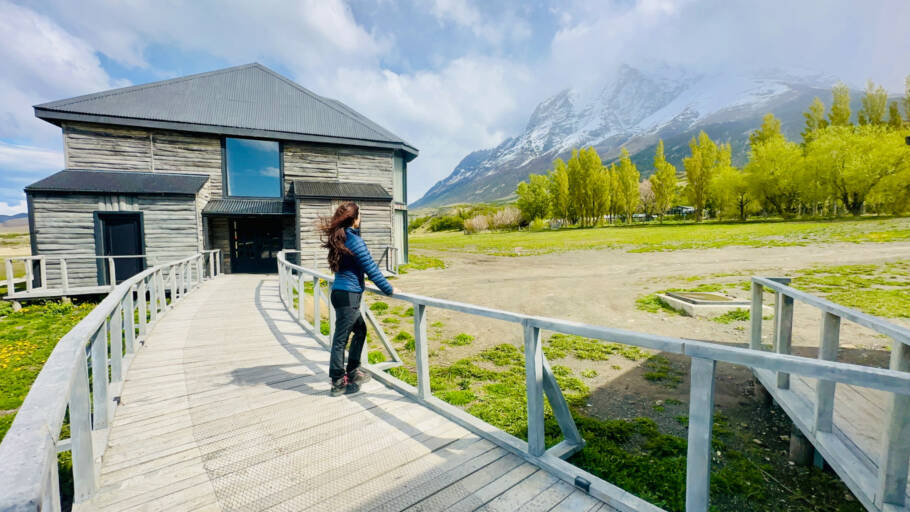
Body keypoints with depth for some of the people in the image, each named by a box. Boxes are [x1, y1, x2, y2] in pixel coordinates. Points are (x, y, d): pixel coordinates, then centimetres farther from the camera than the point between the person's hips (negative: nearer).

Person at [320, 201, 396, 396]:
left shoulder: (339, 238, 11)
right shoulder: (354, 240, -17)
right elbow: (371, 268, -16)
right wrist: (389, 290, -7)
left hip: (340, 291, 9)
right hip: (348, 295, -9)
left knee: (360, 329, 21)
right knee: (341, 338, 0)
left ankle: (352, 370, 32)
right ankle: (338, 383, 13)